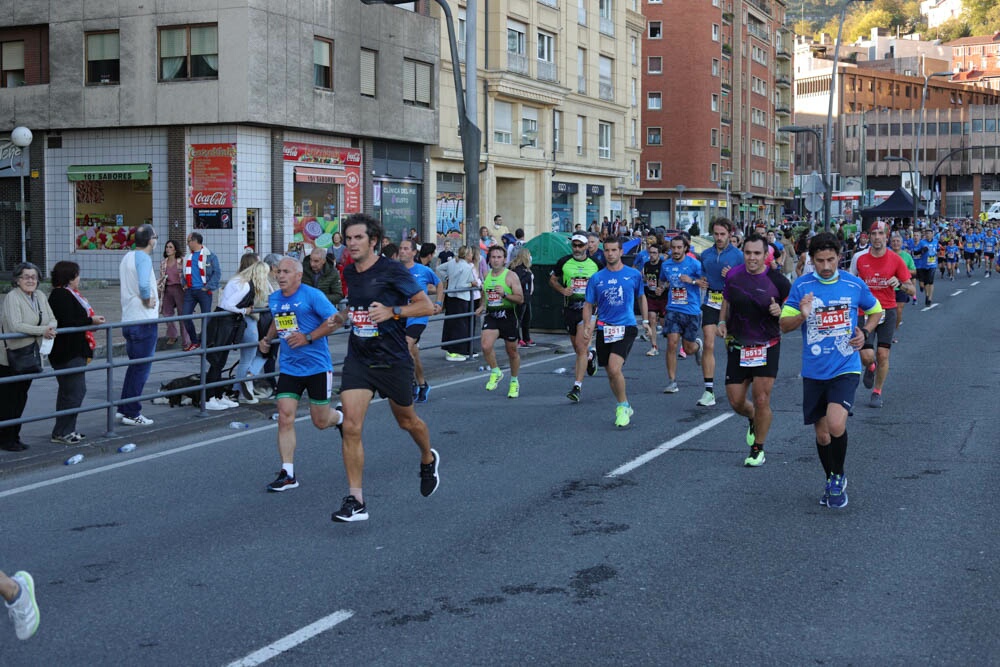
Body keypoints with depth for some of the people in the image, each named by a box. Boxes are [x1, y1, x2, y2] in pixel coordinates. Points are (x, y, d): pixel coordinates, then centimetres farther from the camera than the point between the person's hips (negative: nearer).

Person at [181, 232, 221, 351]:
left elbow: (217, 273, -10)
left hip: (204, 291, -6)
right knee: (186, 316, 1)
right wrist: (185, 284, 8)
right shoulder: (188, 256, 13)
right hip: (190, 291, 6)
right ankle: (194, 341, 15)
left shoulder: (209, 255, -5)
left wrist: (208, 287, -15)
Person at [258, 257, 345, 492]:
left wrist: (308, 337, -19)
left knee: (320, 422, 5)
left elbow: (335, 320, -13)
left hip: (317, 367, -4)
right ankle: (287, 474, -2)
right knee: (285, 418, -7)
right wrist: (267, 339, 11)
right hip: (289, 368, 5)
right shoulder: (273, 299, 8)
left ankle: (341, 418, 42)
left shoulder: (313, 296, -12)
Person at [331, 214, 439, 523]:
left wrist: (392, 311, -24)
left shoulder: (392, 271, -13)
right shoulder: (349, 273, 6)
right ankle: (355, 500, -7)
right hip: (358, 359, 4)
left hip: (393, 360, -4)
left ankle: (428, 459, 50)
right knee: (351, 427, -11)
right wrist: (344, 315, 13)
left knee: (407, 421, 16)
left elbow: (426, 305, -13)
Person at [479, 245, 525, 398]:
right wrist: (482, 306, 10)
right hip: (491, 316, 3)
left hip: (508, 316, -3)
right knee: (486, 346, -20)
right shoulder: (487, 276, 10)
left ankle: (514, 382, 31)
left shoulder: (511, 276, -7)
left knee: (512, 351, 10)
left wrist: (504, 294, -26)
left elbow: (520, 299, -11)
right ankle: (495, 372, 5)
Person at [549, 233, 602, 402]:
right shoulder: (564, 262, 3)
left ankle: (577, 387, -14)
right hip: (569, 307, 3)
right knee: (578, 347, 13)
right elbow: (552, 279, 14)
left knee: (581, 346, -14)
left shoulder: (595, 263, 2)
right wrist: (562, 290, -5)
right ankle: (590, 356, 51)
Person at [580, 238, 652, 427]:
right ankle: (626, 407, 31)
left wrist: (645, 321, 17)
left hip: (626, 328, -3)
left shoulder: (634, 275, 2)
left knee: (614, 368, -21)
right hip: (603, 330, 3)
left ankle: (622, 407, -3)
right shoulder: (596, 278, 4)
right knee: (611, 374, 11)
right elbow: (588, 304, 7)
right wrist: (587, 326, -8)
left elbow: (641, 297, 18)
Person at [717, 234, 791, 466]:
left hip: (767, 347, -3)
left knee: (761, 399, -7)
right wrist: (722, 322, 1)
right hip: (737, 346, 3)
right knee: (736, 401, 5)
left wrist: (780, 311, -22)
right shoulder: (733, 275, 0)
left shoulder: (777, 280, -10)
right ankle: (753, 420, 41)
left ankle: (758, 449, 12)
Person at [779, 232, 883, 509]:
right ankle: (831, 482, 34)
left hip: (845, 369, -2)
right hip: (814, 372, 2)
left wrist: (865, 332, -2)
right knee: (822, 434, 11)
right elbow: (784, 325, -2)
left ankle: (839, 476, 3)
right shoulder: (801, 286, -2)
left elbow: (876, 311, 16)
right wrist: (802, 316, -22)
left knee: (836, 425, -22)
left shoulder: (855, 284, -2)